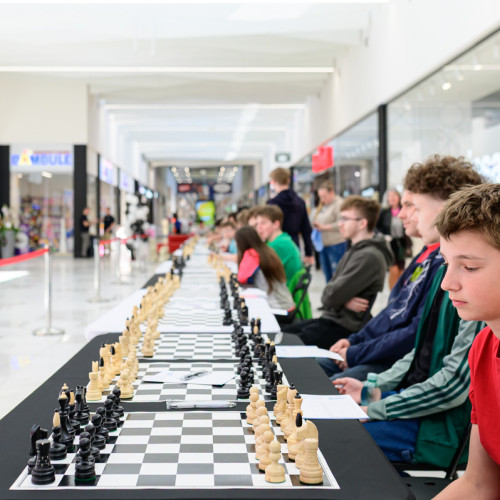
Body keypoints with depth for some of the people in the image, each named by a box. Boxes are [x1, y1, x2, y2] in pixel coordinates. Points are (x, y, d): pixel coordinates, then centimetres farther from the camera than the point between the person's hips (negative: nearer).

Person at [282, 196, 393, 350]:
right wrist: (343, 301, -10)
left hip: (344, 328, -10)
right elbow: (328, 292, 10)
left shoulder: (369, 257, -18)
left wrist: (341, 300, 0)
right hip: (330, 318, 10)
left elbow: (332, 296, -21)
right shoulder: (354, 251, 15)